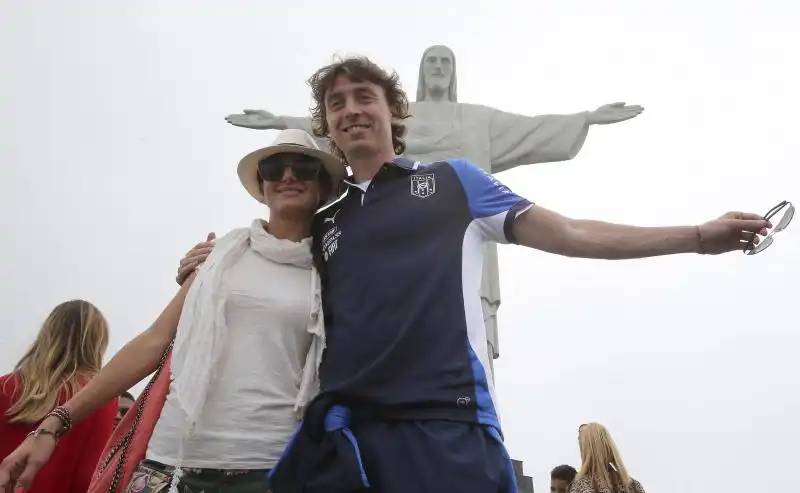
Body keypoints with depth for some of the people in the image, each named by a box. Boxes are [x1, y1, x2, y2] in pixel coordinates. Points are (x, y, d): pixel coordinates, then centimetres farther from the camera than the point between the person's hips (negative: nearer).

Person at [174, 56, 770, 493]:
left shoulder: (453, 180, 14)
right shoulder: (322, 222, 22)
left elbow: (570, 233, 12)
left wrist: (700, 235, 8)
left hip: (446, 421, -3)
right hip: (339, 428, 3)